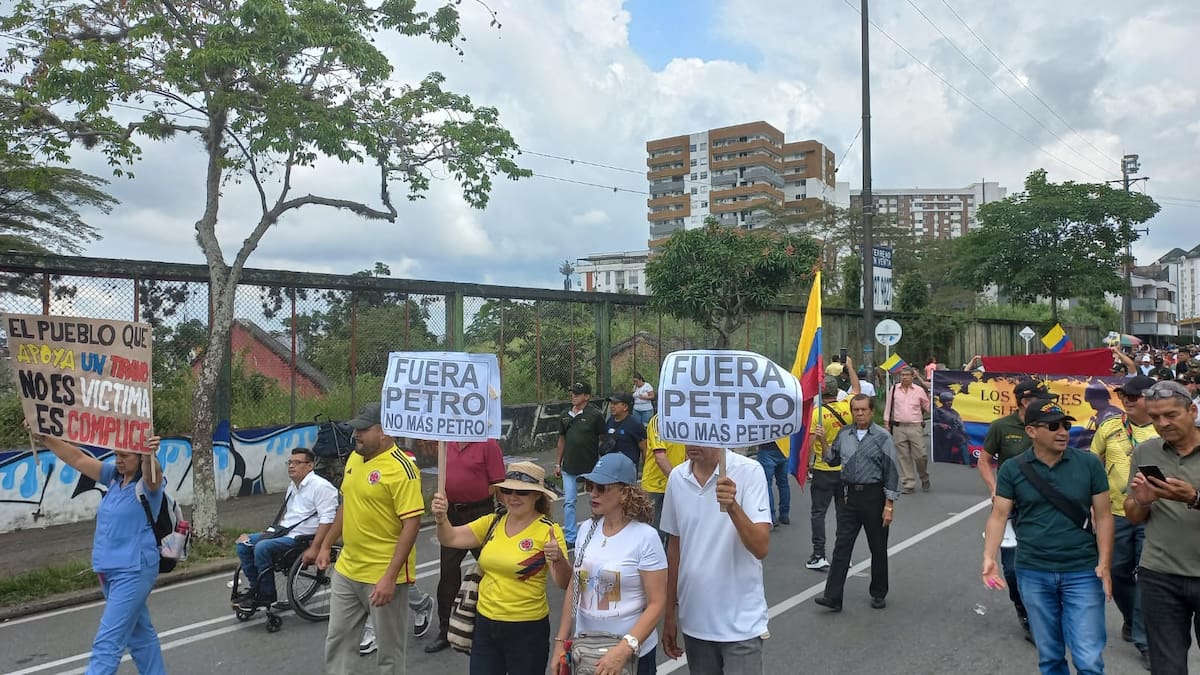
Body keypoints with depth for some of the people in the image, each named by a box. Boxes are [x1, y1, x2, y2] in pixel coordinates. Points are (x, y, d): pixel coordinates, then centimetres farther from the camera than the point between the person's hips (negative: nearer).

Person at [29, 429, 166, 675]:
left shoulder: (147, 484, -13)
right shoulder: (114, 477, 8)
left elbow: (152, 476, -37)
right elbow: (77, 458, 11)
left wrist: (150, 456, -58)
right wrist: (43, 437, 4)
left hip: (133, 572, -8)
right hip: (109, 571, 8)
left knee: (107, 642, -9)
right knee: (140, 634, 18)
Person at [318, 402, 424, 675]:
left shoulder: (401, 468, -20)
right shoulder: (354, 458, 6)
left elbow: (411, 524, -22)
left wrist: (390, 577, -24)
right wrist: (326, 545, 19)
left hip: (383, 575, -7)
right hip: (346, 570, 8)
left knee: (389, 649, 9)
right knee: (337, 641, 17)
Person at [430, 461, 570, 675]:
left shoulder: (547, 530, -13)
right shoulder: (492, 522, 3)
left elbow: (564, 583, -20)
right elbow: (451, 539, -2)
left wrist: (559, 559, -40)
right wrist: (441, 519, -22)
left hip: (527, 630, -4)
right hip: (485, 624, 5)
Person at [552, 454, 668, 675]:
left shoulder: (645, 537, -16)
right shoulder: (587, 529, -1)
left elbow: (657, 604, -16)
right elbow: (574, 587, 7)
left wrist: (624, 649, -24)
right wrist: (561, 641, 5)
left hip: (633, 652, -4)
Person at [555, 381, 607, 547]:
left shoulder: (595, 414, -10)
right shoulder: (565, 415, 6)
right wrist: (558, 463, 15)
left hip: (591, 466, -4)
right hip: (569, 467, 4)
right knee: (568, 502, 5)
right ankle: (570, 538, 13)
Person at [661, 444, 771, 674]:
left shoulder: (749, 471, -14)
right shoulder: (677, 477, -1)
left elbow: (761, 548, -19)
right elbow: (674, 547, 9)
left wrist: (733, 507, -35)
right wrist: (670, 613, 12)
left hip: (741, 624, -4)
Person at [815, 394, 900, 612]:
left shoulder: (882, 437, -8)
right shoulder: (843, 434, 6)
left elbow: (891, 472, -8)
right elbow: (832, 461, 17)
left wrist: (889, 506, -10)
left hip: (874, 495, -3)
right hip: (850, 495, 3)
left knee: (878, 548, 10)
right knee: (842, 546, 0)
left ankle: (878, 594, 28)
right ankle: (832, 597, 0)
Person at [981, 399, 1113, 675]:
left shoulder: (1089, 463, -4)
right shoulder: (1012, 470, -3)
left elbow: (1103, 516, -1)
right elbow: (999, 516, -3)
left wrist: (1104, 564, -9)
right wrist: (989, 557, -17)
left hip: (1083, 573, -1)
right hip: (1033, 574, 1)